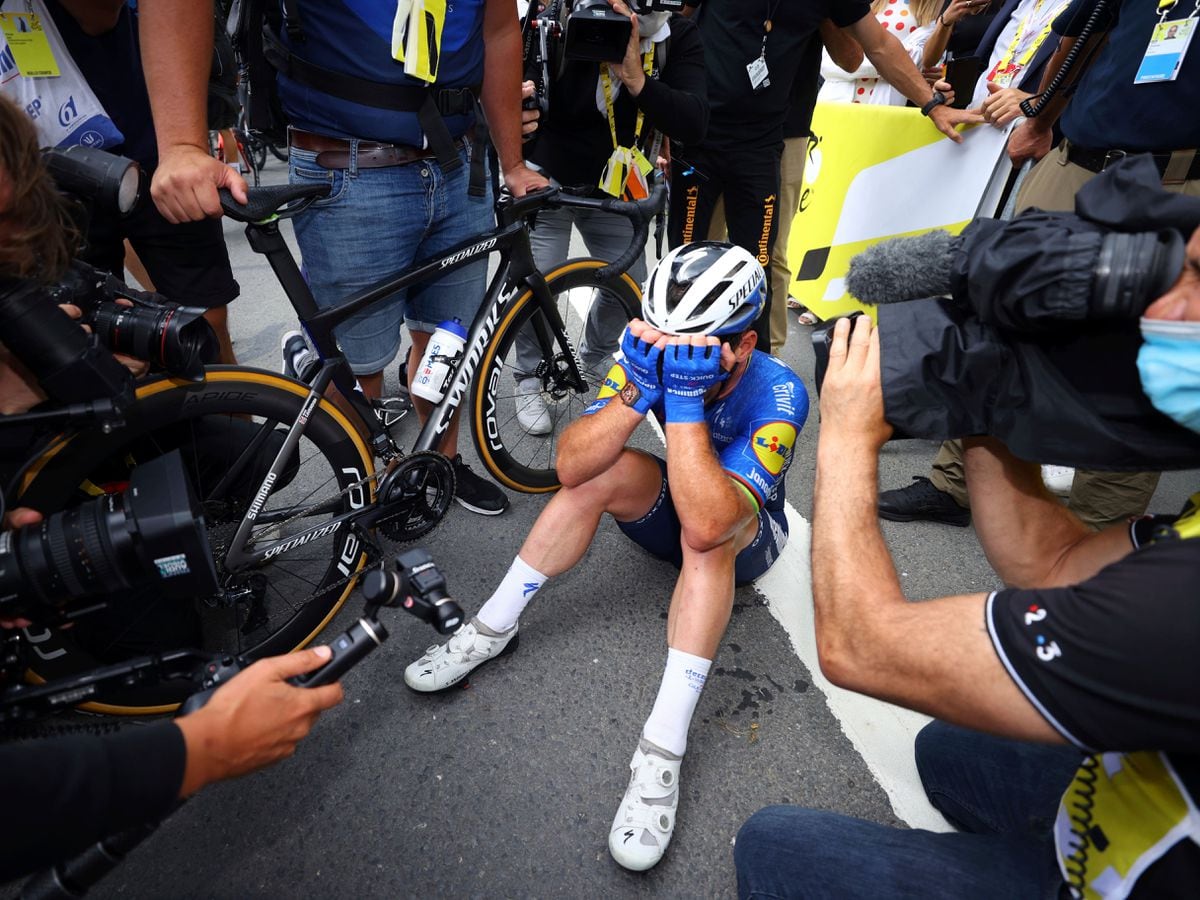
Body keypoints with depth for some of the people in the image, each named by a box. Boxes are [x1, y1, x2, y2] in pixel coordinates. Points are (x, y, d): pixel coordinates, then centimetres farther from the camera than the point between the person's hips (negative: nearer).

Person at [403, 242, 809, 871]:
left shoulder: (778, 394, -32)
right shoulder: (652, 351, -20)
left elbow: (708, 521, -46)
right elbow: (570, 465, -30)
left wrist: (685, 400, -47)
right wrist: (638, 390, -42)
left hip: (747, 535, -3)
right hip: (677, 509, 4)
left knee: (706, 530, -37)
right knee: (602, 471, -25)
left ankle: (662, 751, -34)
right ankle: (492, 629, -12)